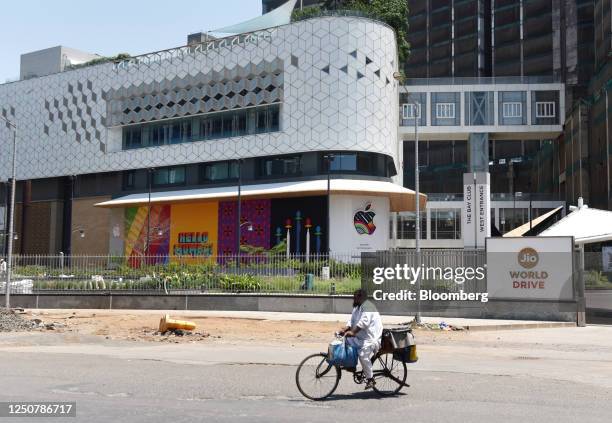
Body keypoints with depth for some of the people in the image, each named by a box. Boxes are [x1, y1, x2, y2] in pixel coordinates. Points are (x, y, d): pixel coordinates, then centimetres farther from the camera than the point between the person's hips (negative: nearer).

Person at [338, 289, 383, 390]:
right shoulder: (357, 307, 17)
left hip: (371, 337, -10)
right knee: (346, 341, 1)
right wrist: (345, 329, -7)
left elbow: (364, 322, -28)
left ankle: (370, 379, -14)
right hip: (360, 337, 10)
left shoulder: (367, 307, -15)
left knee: (363, 355, -24)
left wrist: (353, 332, -35)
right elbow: (352, 320, 11)